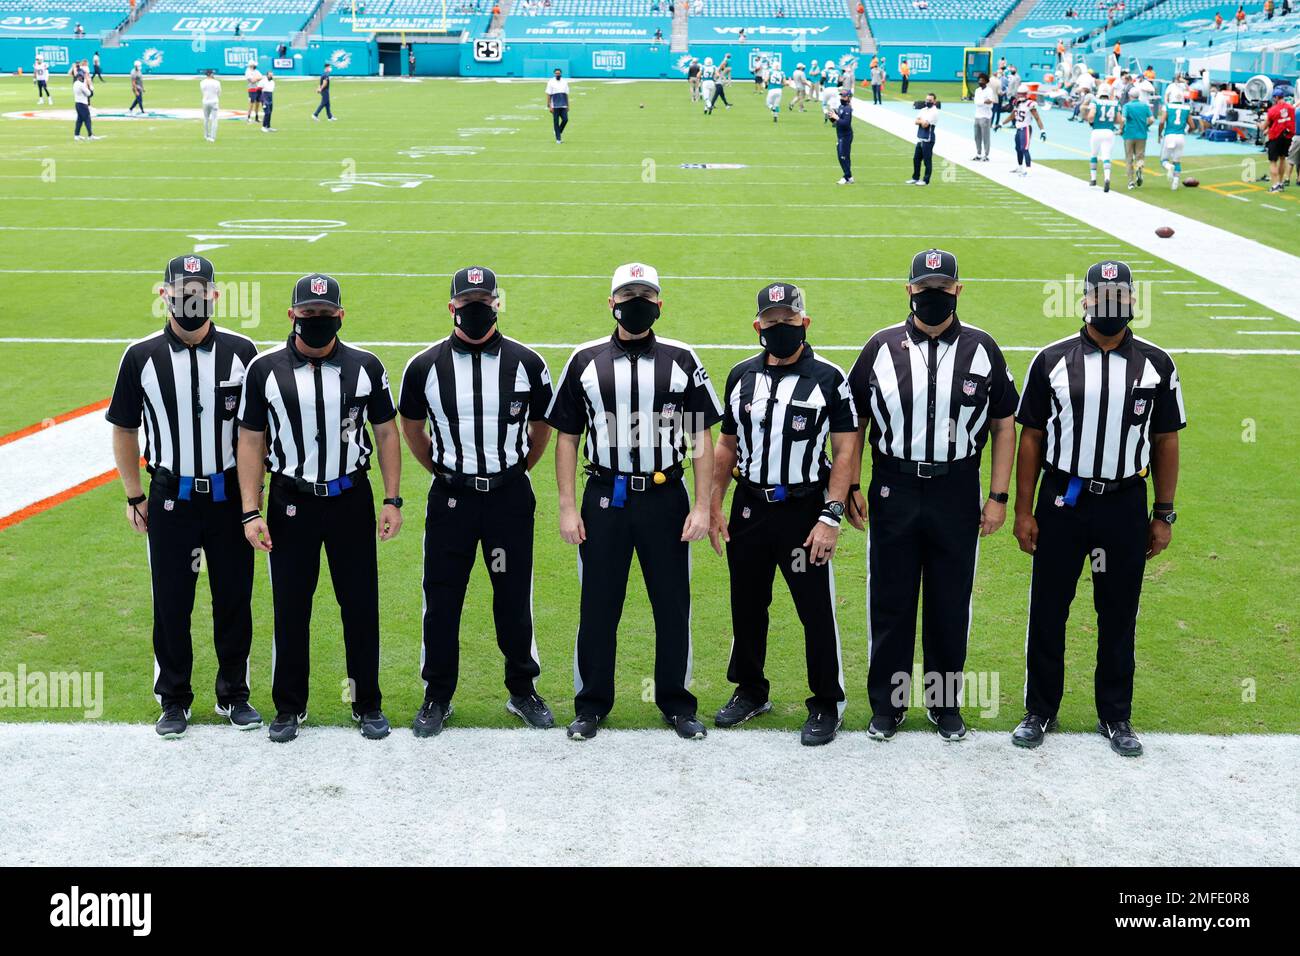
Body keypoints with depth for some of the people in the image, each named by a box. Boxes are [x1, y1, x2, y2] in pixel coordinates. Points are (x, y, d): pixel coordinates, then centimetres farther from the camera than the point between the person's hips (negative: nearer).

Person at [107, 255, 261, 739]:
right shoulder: (142, 357, -2)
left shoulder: (241, 352, -2)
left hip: (228, 496, 0)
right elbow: (125, 430, 5)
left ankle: (234, 695, 24)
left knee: (234, 599, 8)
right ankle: (174, 701, 22)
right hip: (169, 498, 0)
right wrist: (134, 497, 2)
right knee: (171, 604, 7)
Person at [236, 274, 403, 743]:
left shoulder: (365, 366, -1)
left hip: (351, 499, 1)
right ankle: (289, 707, 22)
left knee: (361, 605, 7)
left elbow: (386, 433, 6)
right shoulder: (265, 369, -3)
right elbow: (251, 442, 0)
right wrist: (251, 512, -5)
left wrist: (392, 500, 0)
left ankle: (367, 704, 21)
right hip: (291, 503, 0)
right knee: (290, 608, 8)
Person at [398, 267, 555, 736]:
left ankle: (522, 690, 25)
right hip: (451, 499, 0)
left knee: (514, 600, 8)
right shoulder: (426, 366, -2)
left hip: (510, 498, 0)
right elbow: (412, 428, 14)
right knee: (441, 602, 5)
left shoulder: (525, 363, -2)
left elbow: (542, 426, 13)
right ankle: (437, 697, 20)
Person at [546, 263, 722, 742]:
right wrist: (567, 507, 0)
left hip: (666, 499, 0)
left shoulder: (681, 360, 3)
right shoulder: (585, 361, 4)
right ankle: (592, 704, 20)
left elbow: (702, 437, 3)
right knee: (598, 606, 7)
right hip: (604, 499, 0)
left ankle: (676, 702, 22)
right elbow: (567, 437, 6)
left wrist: (702, 506, -3)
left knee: (673, 605, 7)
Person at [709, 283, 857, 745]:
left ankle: (827, 705, 15)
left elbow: (844, 449, -8)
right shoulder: (742, 376, 6)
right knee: (747, 607, 14)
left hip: (804, 509, -4)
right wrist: (714, 507, 8)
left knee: (817, 611, 1)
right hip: (749, 506, 4)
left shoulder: (828, 378, -7)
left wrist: (831, 517, -14)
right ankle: (750, 691, 31)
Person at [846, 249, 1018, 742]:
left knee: (950, 604, 9)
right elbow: (856, 422, 7)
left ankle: (946, 702, 24)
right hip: (893, 493, 0)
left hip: (957, 494, 0)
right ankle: (888, 703, 21)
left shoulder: (981, 349, 1)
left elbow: (1003, 425, 5)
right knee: (890, 603, 7)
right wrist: (852, 488, 1)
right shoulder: (881, 347, 1)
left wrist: (998, 496, 0)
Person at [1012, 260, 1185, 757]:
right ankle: (1040, 711, 22)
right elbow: (1031, 438, 1)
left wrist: (1164, 515, 3)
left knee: (1119, 617, 10)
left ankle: (1115, 717, 24)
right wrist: (1024, 511, -2)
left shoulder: (1156, 364, 1)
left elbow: (1166, 442, 5)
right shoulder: (1052, 361, -2)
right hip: (1062, 501, -1)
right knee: (1047, 611, 7)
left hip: (1125, 505, 1)